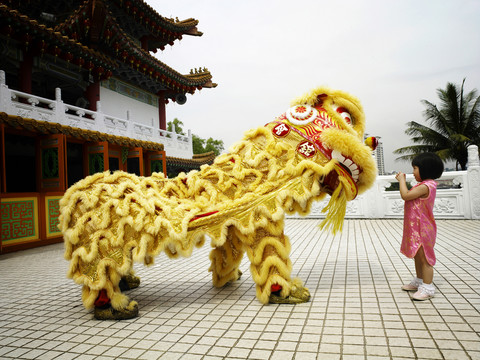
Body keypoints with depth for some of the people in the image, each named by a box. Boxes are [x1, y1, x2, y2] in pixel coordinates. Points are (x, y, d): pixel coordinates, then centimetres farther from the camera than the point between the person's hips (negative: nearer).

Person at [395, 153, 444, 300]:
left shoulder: (425, 186, -21)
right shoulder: (425, 185, 12)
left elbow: (405, 195, -23)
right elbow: (409, 196, 17)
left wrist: (402, 180, -12)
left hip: (422, 230, -11)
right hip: (416, 228, 11)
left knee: (424, 257, -3)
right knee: (418, 256, 20)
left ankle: (427, 288, 5)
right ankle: (419, 281, 34)